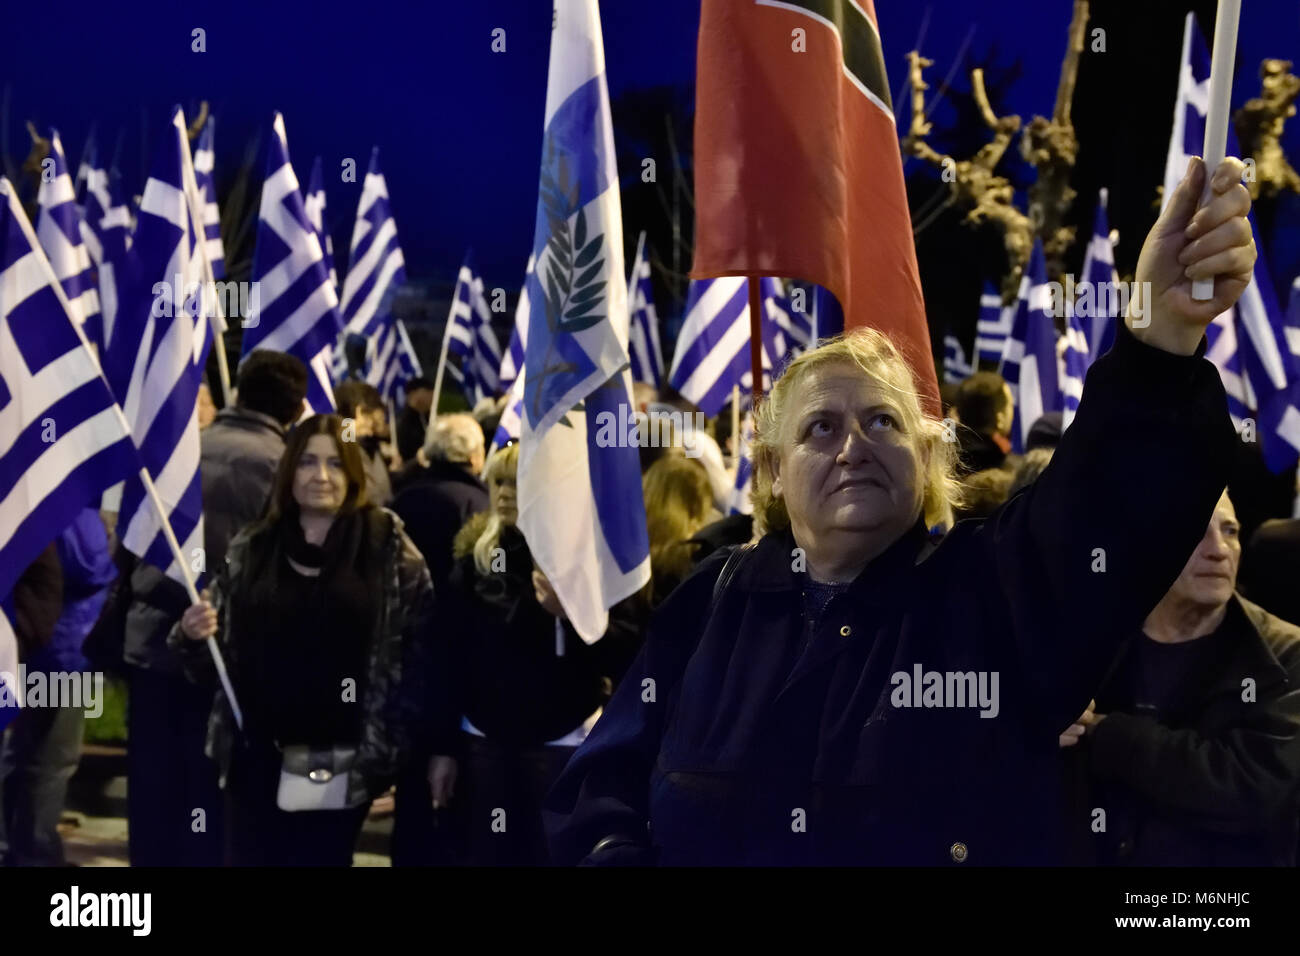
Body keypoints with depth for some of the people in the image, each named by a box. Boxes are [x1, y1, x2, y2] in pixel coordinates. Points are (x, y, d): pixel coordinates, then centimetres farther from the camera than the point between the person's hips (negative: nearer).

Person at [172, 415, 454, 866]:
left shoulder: (390, 549, -2)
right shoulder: (251, 549, 7)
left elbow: (420, 656, -5)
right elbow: (215, 650, 13)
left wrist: (400, 749, -11)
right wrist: (193, 635, -10)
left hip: (341, 761, -2)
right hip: (258, 756, 2)